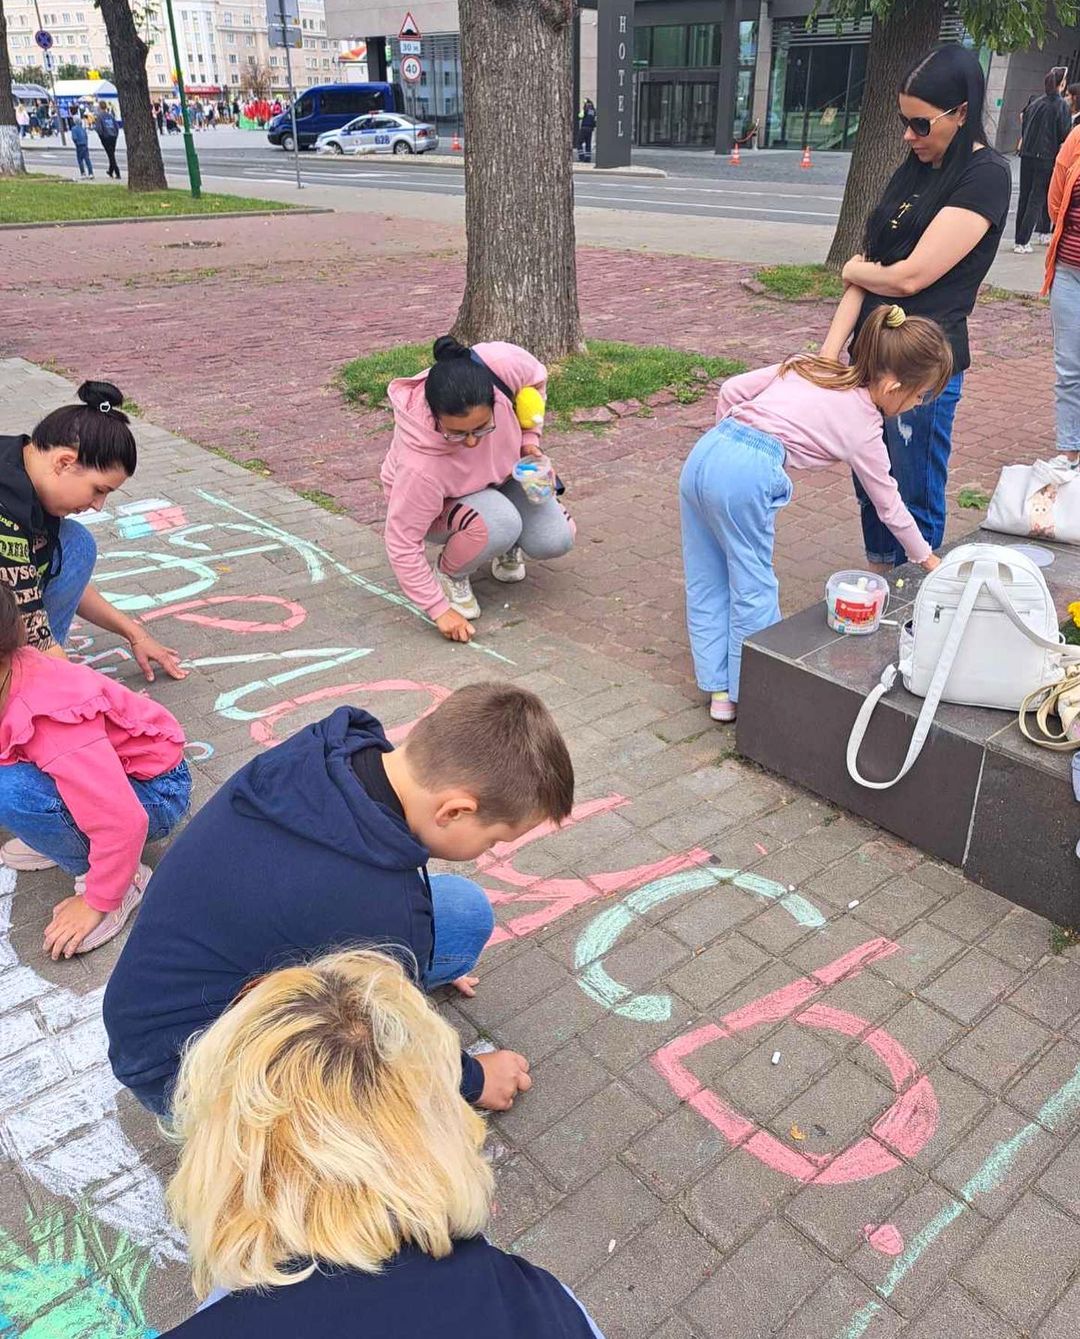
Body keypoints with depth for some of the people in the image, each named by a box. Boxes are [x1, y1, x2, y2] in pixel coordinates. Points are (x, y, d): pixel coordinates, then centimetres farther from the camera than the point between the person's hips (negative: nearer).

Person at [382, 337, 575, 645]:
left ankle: (506, 547, 20)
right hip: (442, 504, -4)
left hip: (501, 473, 5)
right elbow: (402, 543, -31)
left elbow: (536, 379, -10)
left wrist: (529, 438, -13)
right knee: (496, 525, -36)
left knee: (556, 541, -14)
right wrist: (439, 610, -29)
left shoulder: (501, 363, -36)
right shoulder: (420, 467, -44)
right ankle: (449, 575, -4)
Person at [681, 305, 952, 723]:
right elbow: (889, 505, 17)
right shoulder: (863, 428, 7)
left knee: (706, 582, 15)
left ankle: (719, 689, 26)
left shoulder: (809, 367, 21)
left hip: (703, 453, 7)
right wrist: (925, 557, 31)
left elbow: (732, 389, 19)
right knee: (753, 590, 8)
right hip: (747, 475, -7)